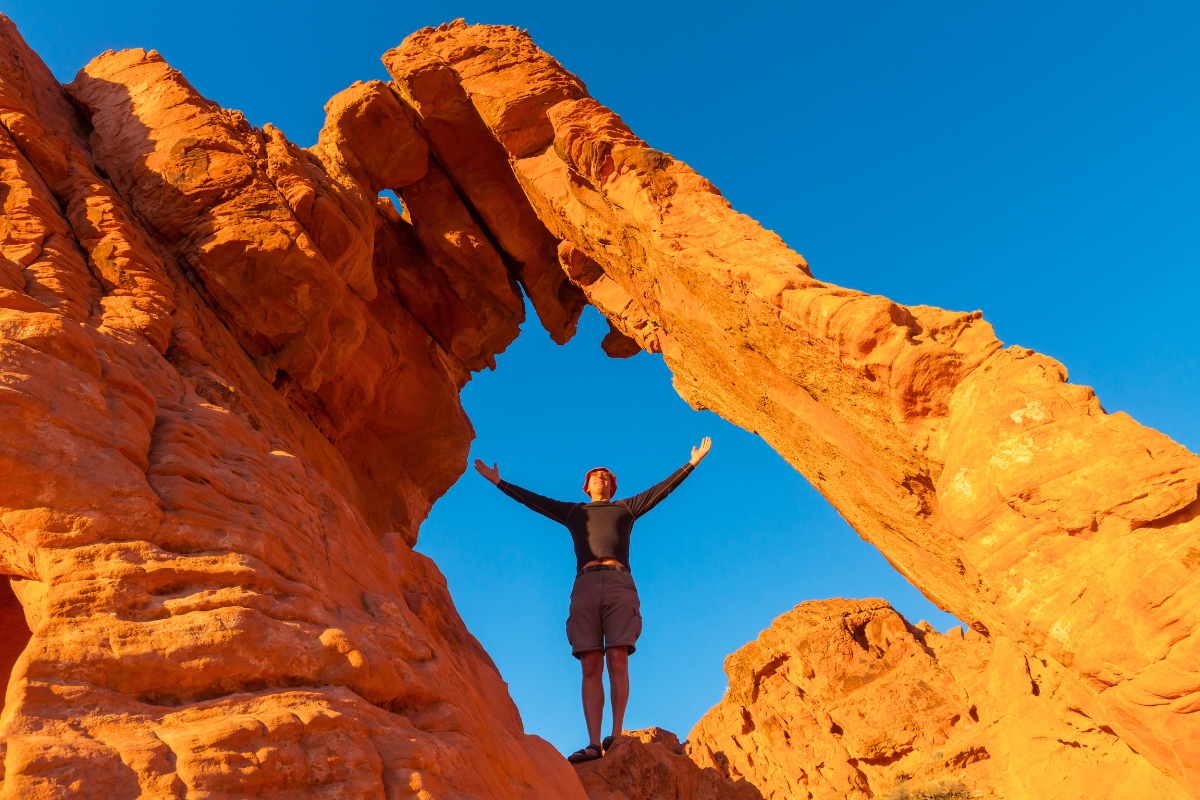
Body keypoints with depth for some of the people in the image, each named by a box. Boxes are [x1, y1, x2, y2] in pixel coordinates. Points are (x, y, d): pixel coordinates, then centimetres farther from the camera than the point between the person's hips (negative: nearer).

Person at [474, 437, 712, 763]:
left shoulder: (626, 507, 27)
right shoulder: (573, 511, 29)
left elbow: (663, 489, 23)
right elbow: (532, 499, 29)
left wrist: (692, 463, 18)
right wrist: (498, 482, 28)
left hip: (619, 583, -1)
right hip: (585, 585, 1)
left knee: (617, 660, -12)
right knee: (591, 666, -8)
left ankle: (616, 734, -11)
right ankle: (594, 744, -14)